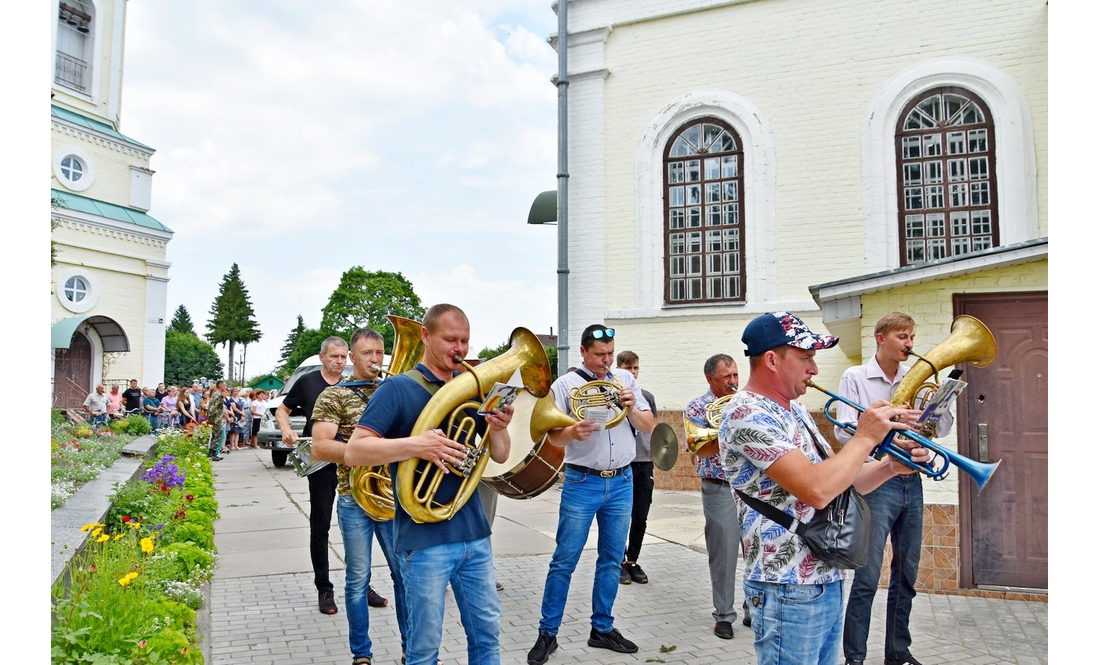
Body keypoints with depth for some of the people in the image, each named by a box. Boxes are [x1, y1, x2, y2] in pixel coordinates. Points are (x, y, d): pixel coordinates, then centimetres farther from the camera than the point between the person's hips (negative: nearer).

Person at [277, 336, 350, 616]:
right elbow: (282, 410, 12)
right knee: (320, 527, 6)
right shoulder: (307, 382, 2)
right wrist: (286, 430, -8)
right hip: (321, 463, -2)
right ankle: (324, 589, 17)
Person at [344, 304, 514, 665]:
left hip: (474, 534, 5)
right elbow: (354, 452, -15)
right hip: (424, 538, -5)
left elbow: (500, 456, 11)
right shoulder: (398, 388, -7)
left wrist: (498, 428, -12)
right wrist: (415, 445, -29)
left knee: (487, 634, 14)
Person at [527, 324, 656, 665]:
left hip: (622, 482, 4)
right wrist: (574, 432, -29)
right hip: (582, 483, -3)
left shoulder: (626, 380, 7)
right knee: (564, 561, 1)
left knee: (612, 561, 11)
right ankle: (547, 633, 12)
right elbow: (553, 436, -8)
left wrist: (631, 409, -14)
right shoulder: (565, 384, -4)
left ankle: (602, 628, 25)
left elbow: (649, 426, 6)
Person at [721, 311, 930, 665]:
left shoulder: (795, 410, 12)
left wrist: (889, 466, 0)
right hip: (790, 592, -9)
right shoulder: (747, 413, -19)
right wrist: (865, 437, -16)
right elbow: (817, 490, -29)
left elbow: (839, 483, 18)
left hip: (828, 581, 9)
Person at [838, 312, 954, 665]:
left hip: (911, 482, 6)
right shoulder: (855, 377, -2)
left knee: (906, 574, 13)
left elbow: (941, 429, 11)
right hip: (877, 483, -5)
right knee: (868, 576, -5)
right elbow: (843, 431, -10)